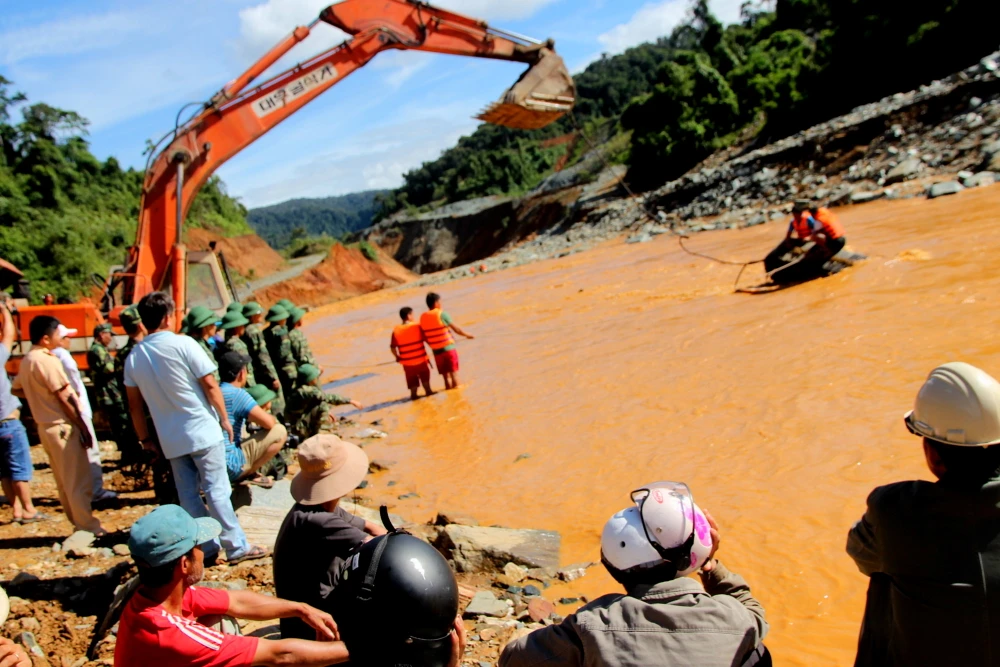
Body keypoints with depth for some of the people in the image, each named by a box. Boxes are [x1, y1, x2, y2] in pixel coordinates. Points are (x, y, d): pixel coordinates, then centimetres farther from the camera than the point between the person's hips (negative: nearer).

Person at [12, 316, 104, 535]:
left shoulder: (26, 361, 9)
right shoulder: (47, 360, -18)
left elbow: (17, 389, 19)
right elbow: (64, 398, -17)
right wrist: (83, 427, -12)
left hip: (45, 426, 9)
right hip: (62, 426, -9)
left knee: (64, 482, 15)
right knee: (79, 482, -3)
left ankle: (80, 524, 23)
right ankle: (89, 528, 3)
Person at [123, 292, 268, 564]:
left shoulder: (133, 357, 4)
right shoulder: (183, 344, -12)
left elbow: (135, 404, 8)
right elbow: (209, 384, -11)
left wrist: (144, 438, 17)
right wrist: (224, 419, -1)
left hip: (170, 438, 5)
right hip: (202, 430, -5)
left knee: (188, 495, 11)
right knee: (217, 490, 0)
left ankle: (206, 547, 18)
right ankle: (237, 546, 5)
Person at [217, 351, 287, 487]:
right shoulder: (237, 394, -14)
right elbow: (268, 423, -17)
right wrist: (273, 418, 6)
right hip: (229, 467, -9)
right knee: (279, 432, -7)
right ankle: (249, 473, -1)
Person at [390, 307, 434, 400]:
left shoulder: (396, 330, -7)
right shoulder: (417, 326, -12)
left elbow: (392, 347, -5)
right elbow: (426, 339, -8)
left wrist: (397, 357, 11)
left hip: (407, 361, 2)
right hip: (421, 358, -1)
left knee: (412, 379, 15)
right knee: (425, 376, 20)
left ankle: (413, 394, 19)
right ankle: (427, 391, 24)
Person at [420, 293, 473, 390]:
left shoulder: (423, 317, 4)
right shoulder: (442, 314, -11)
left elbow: (424, 336, 7)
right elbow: (456, 328, -6)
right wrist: (466, 334, 9)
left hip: (436, 350, 5)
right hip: (449, 348, -5)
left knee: (445, 374, 13)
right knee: (454, 372, 5)